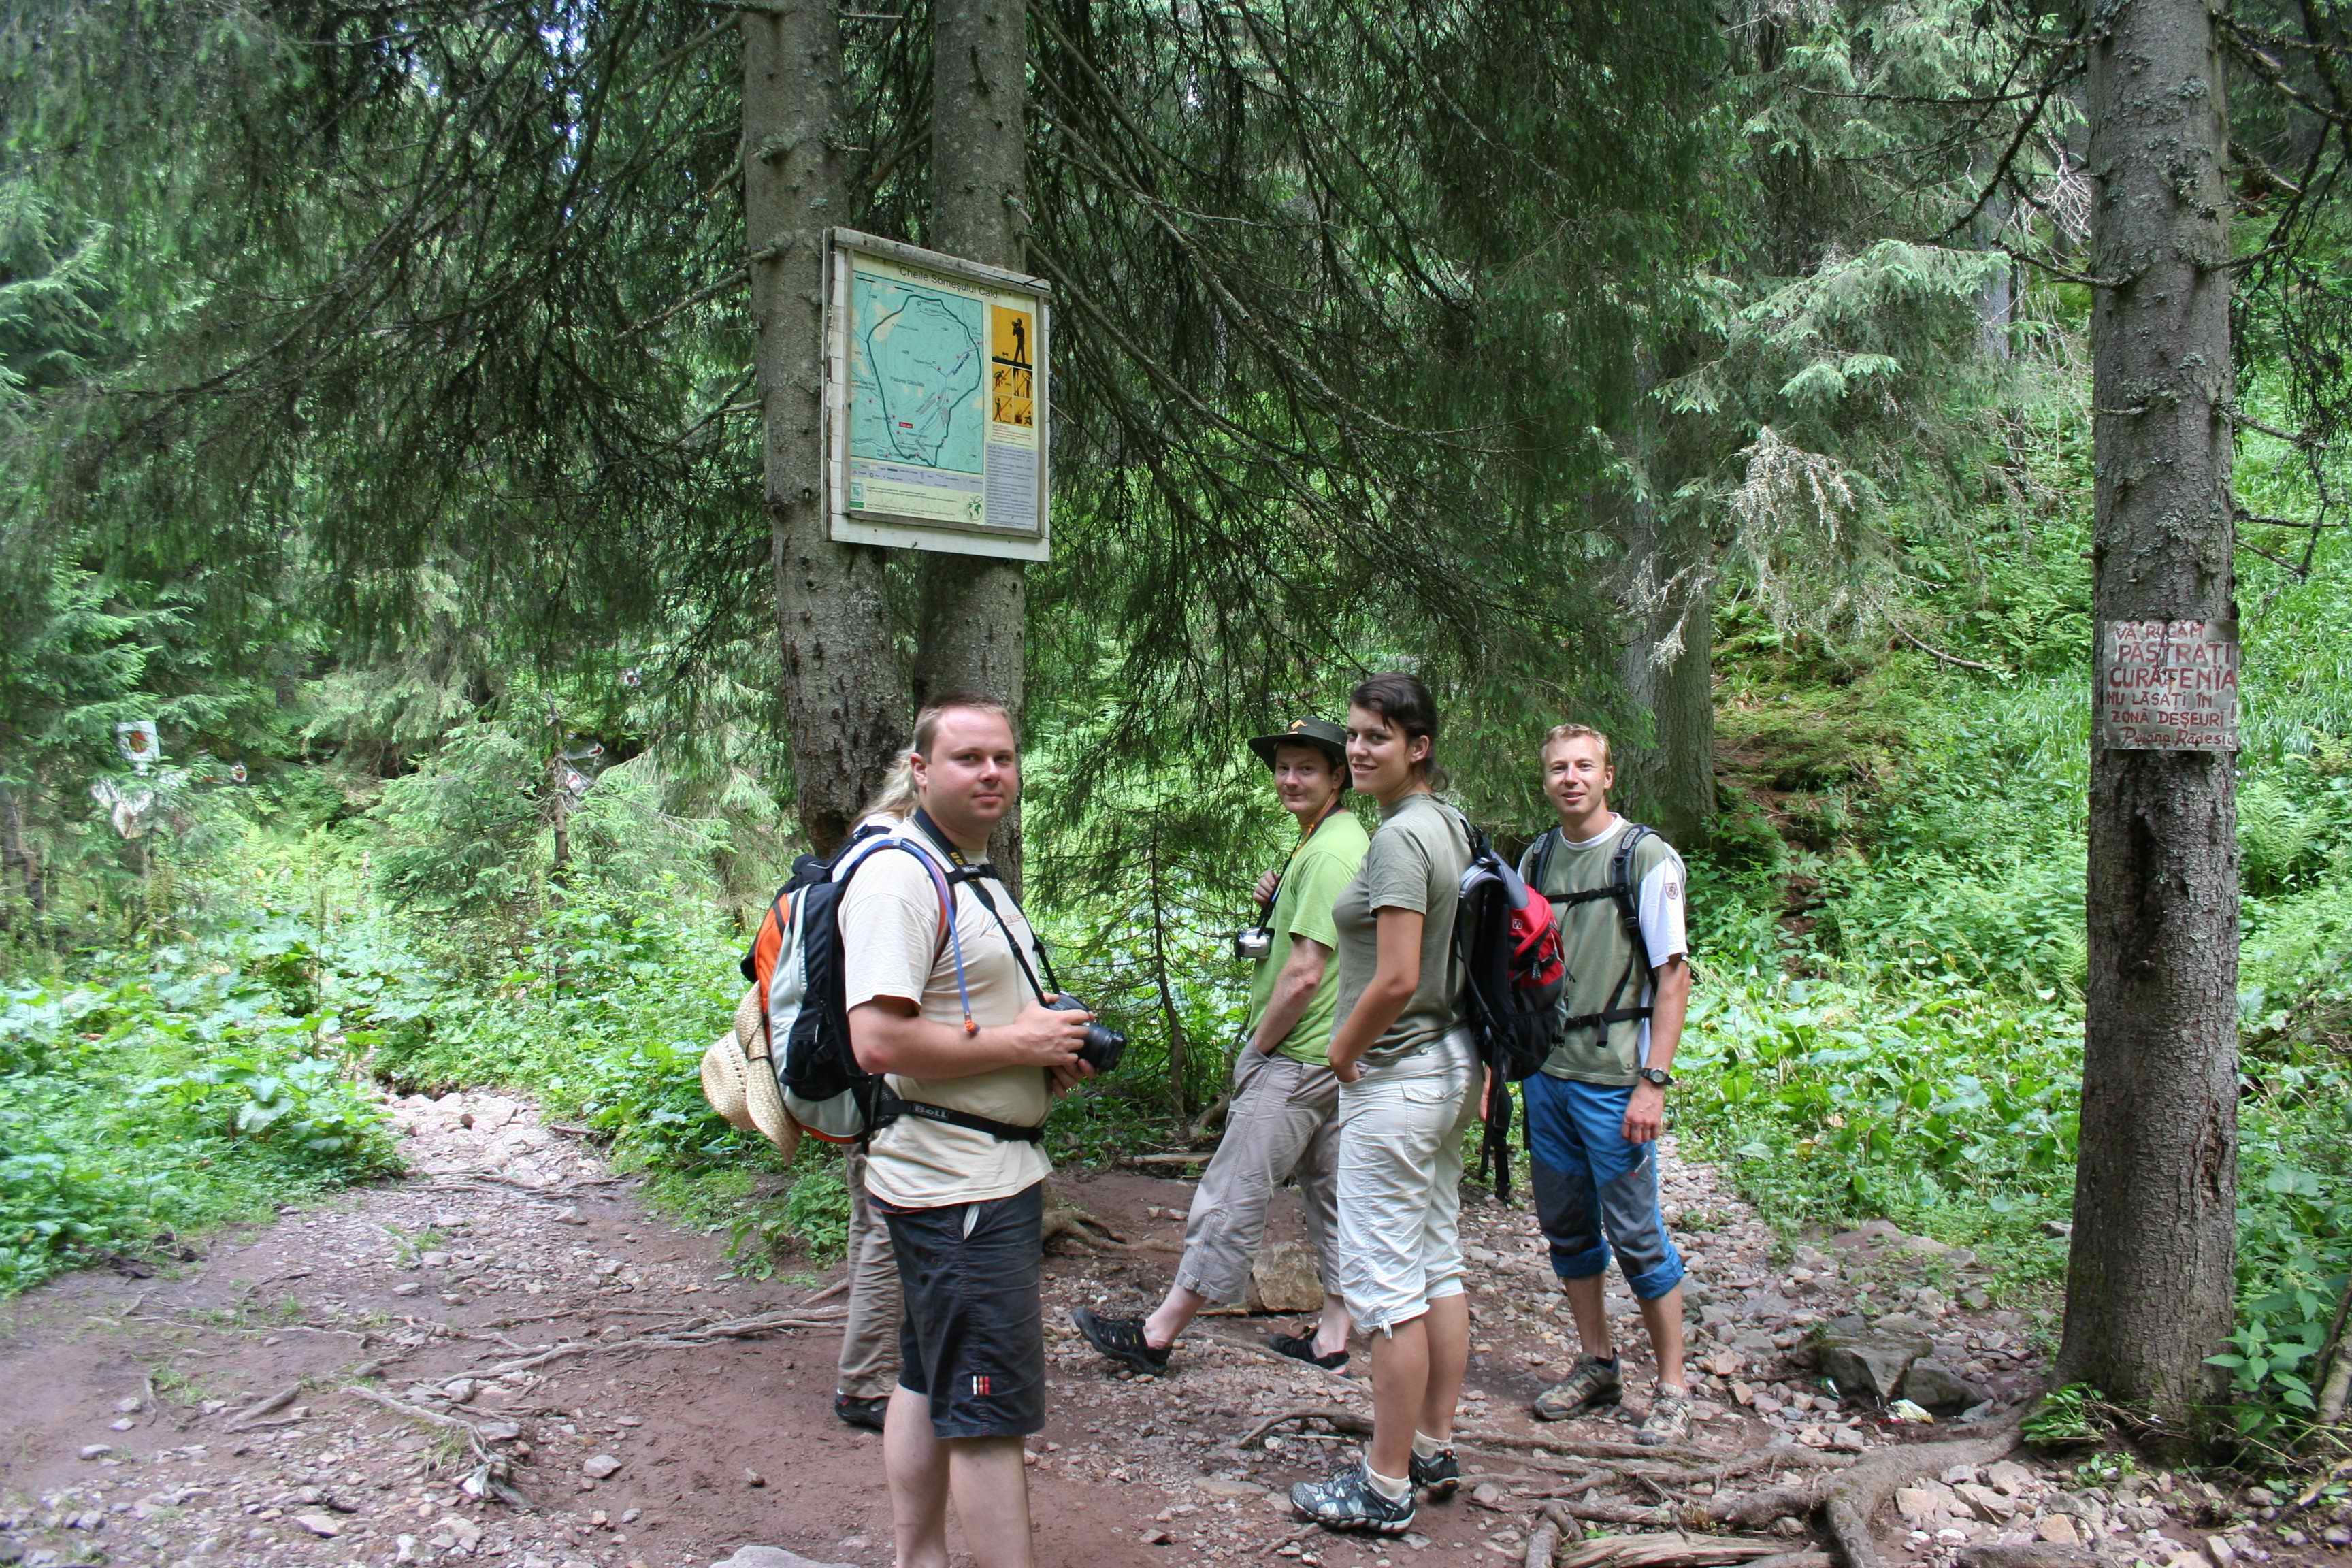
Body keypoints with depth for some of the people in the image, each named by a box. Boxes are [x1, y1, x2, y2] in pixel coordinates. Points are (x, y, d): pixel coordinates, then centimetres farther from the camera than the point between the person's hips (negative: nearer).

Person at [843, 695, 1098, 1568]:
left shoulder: (975, 877, 18)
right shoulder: (899, 877, -17)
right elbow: (879, 1041, -27)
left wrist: (1053, 1051, 9)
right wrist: (1018, 1044, -18)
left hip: (995, 1172, 11)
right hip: (958, 1185, -11)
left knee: (932, 1387, 19)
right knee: (992, 1411, -5)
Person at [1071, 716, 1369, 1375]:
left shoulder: (1329, 853, -18)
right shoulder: (1330, 842, 15)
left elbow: (1304, 973, -22)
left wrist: (1258, 1047, -10)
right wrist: (1275, 900, 4)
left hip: (1296, 1058, -10)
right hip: (1333, 1057, 10)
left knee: (1232, 1195, -4)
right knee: (1329, 1191, 13)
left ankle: (1157, 1335, 4)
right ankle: (1332, 1339, 21)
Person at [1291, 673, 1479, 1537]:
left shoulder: (1401, 837, -19)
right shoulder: (1449, 825, 11)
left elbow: (1396, 980, -26)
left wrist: (1342, 1053, -11)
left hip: (1396, 1077, -10)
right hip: (1451, 1063, 10)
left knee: (1386, 1283, -2)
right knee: (1439, 1263, 16)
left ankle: (1385, 1485, 8)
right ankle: (1435, 1449, 28)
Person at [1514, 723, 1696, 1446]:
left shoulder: (1648, 858, -7)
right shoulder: (1536, 859, 9)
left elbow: (1673, 976, -10)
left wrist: (1654, 1081, -16)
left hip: (1614, 1079, -6)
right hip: (1545, 1073, 6)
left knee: (1635, 1233, 0)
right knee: (1566, 1225, 13)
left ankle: (1672, 1386, 15)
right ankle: (1595, 1365, 29)